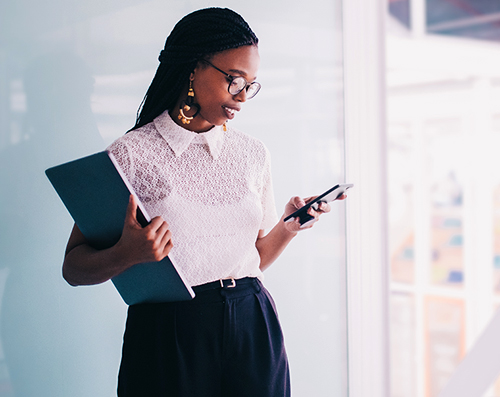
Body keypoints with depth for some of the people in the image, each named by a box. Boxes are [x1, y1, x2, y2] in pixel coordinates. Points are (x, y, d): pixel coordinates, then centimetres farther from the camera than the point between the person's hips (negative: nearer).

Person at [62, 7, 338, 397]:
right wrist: (126, 255, -26)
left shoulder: (253, 153, 9)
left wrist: (288, 225, -3)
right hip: (169, 333, -4)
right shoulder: (131, 154, -8)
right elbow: (74, 267, -7)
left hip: (253, 331, 4)